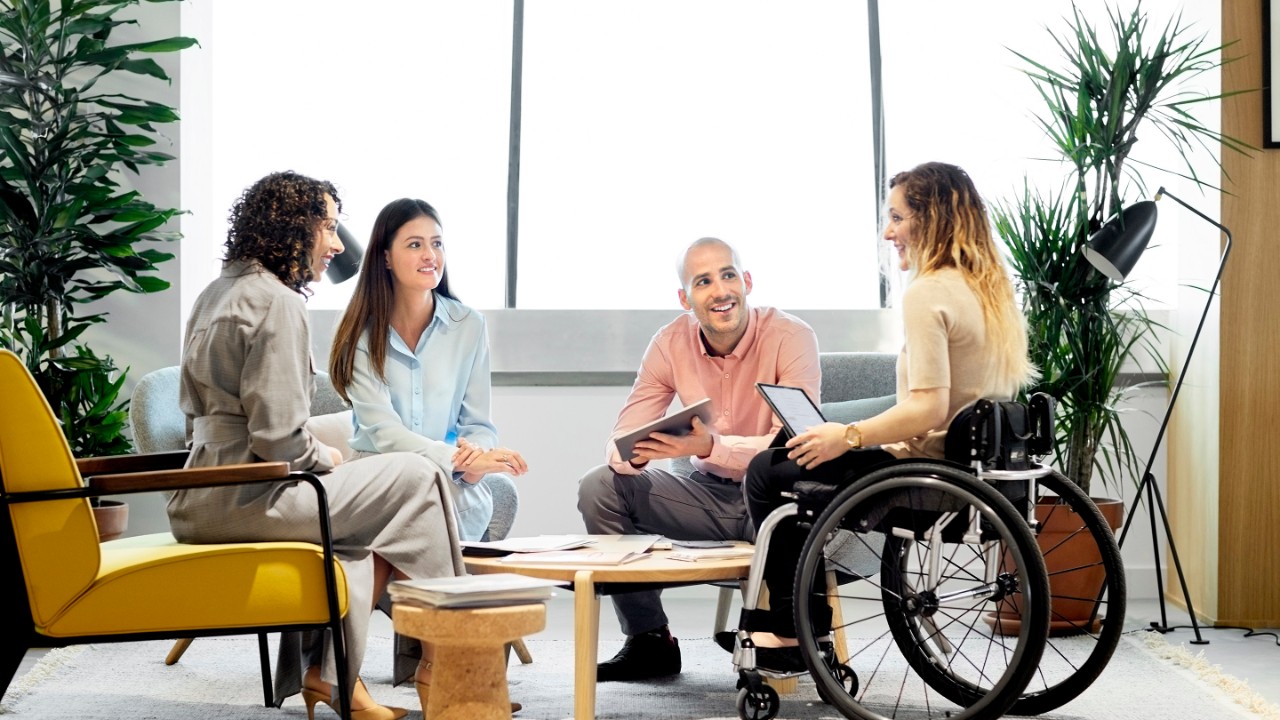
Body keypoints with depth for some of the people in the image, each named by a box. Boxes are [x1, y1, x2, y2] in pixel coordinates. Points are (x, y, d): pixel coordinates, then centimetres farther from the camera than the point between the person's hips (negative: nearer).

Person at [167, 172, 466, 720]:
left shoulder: (216, 295, 16)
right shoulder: (276, 302, -15)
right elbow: (278, 437, -22)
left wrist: (320, 454, 16)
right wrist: (325, 458, -1)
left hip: (201, 499, 10)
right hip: (246, 500, -10)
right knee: (414, 479, -3)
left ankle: (327, 675, 16)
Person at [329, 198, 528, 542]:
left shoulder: (469, 326, 4)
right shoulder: (361, 333, -2)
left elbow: (478, 424, 5)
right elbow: (383, 431, -13)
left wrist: (474, 460, -19)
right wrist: (460, 460, -28)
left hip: (452, 485, 1)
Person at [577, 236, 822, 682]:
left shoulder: (790, 337, -17)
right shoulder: (671, 343, -3)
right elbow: (622, 441, -5)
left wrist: (710, 446, -41)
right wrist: (633, 454, -31)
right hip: (710, 493, 5)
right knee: (600, 487, -11)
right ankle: (649, 642, -1)